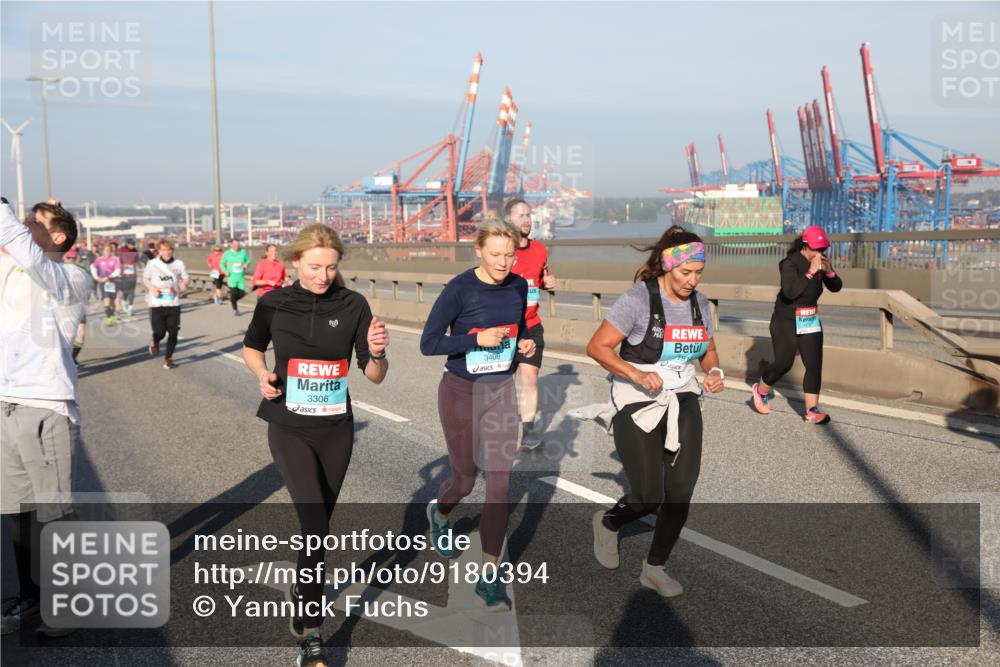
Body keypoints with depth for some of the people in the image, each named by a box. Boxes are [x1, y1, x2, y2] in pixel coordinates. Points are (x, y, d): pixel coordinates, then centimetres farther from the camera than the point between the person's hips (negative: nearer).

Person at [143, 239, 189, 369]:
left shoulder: (179, 264, 1)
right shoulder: (152, 264, -1)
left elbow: (185, 279, 11)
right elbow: (145, 279, 9)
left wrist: (184, 284, -12)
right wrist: (152, 288, -10)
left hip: (174, 303, 1)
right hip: (156, 303, -1)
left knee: (173, 332, -1)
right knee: (160, 332, -3)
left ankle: (168, 358, 18)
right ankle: (155, 342, 35)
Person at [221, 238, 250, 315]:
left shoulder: (243, 252, 1)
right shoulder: (227, 253, 0)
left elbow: (248, 260, 12)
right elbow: (221, 263, 12)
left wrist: (246, 264, -11)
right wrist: (225, 271, -5)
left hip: (241, 277, 2)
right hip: (232, 277, -2)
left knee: (242, 293, 0)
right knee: (233, 293, -2)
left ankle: (233, 300, 31)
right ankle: (235, 309, 16)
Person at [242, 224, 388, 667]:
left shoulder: (353, 305, -7)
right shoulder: (274, 304, -8)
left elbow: (375, 377, -3)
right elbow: (251, 348, 11)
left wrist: (376, 353, -25)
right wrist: (262, 374, -9)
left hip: (336, 430, 2)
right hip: (289, 429, -2)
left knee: (319, 523, 18)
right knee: (316, 527, -15)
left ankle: (303, 588, 45)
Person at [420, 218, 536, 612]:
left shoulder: (518, 286, -2)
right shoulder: (460, 288, -17)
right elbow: (428, 343, -16)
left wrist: (526, 343, -7)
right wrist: (477, 339, -26)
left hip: (502, 391, 3)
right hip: (461, 392, -3)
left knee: (500, 482, -4)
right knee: (465, 479, 12)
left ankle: (489, 577, 7)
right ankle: (439, 514, 50)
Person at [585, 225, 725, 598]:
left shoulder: (699, 303, 3)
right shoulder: (639, 299, -16)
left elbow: (708, 350, 18)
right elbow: (597, 347, -16)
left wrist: (714, 371, -5)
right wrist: (637, 374, -29)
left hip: (682, 403, 6)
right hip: (637, 405, -5)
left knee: (681, 492, 0)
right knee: (648, 497, -5)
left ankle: (654, 568, 19)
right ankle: (608, 523, 30)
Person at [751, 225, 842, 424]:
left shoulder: (821, 260, 1)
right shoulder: (791, 263, -18)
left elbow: (836, 287, 3)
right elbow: (790, 292, -31)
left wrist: (829, 271, -16)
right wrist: (810, 272, -34)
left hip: (811, 320, 6)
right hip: (787, 320, -6)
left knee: (814, 364, -2)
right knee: (783, 363, 0)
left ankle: (812, 411, 1)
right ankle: (761, 391, 28)